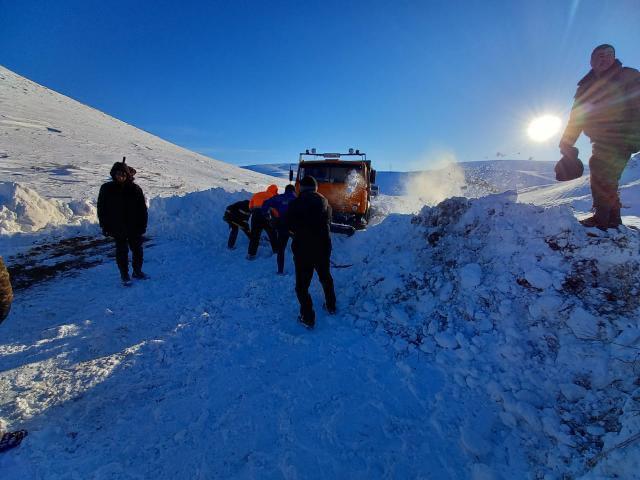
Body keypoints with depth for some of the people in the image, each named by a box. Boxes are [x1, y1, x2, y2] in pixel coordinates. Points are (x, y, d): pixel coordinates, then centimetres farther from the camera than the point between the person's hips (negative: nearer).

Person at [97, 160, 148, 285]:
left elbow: (142, 209, -1)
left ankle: (137, 271, 29)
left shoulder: (135, 189, -5)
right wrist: (105, 226, 0)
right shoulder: (106, 189, -3)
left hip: (134, 227, 1)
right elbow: (101, 209, 3)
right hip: (117, 228, -1)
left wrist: (142, 225, -3)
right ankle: (124, 275, 19)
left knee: (137, 249, 11)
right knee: (122, 252, 7)